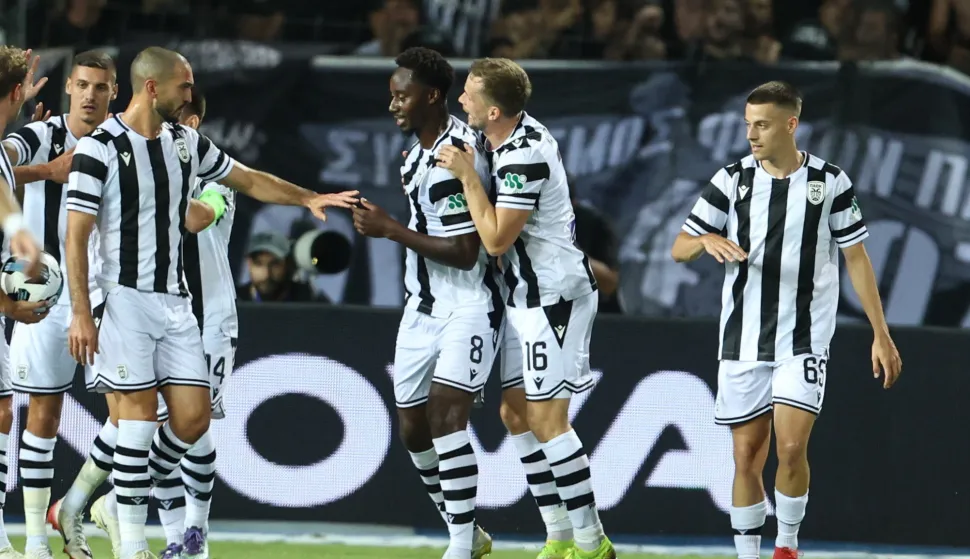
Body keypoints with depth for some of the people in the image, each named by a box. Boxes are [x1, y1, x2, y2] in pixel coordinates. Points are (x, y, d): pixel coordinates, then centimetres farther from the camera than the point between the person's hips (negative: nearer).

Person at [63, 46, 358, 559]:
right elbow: (76, 235, -10)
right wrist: (80, 314, -14)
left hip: (175, 302, 7)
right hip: (126, 299, -6)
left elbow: (250, 181, 23)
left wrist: (308, 197, 12)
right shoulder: (98, 149, -10)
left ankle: (121, 503, 18)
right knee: (139, 414, -8)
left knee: (194, 416, 0)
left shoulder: (186, 142, 9)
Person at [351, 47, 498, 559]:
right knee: (414, 430, 9)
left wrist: (391, 230, -21)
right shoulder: (422, 147, 7)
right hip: (423, 306, 10)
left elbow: (464, 253, -24)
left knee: (445, 416, -23)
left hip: (466, 307, -10)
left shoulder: (451, 161, -23)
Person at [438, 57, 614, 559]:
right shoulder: (522, 132, 6)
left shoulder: (524, 160, -24)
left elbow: (495, 239, -19)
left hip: (553, 296, -10)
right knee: (515, 413, 10)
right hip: (526, 295, 10)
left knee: (546, 420, -10)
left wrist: (467, 175, -15)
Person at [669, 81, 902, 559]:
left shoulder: (830, 182, -2)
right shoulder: (731, 180, 1)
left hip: (804, 340, -2)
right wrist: (707, 240, -20)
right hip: (743, 341, 2)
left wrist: (881, 334, 2)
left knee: (792, 448, -13)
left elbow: (856, 259, 4)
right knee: (747, 455, 2)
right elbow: (679, 249, 4)